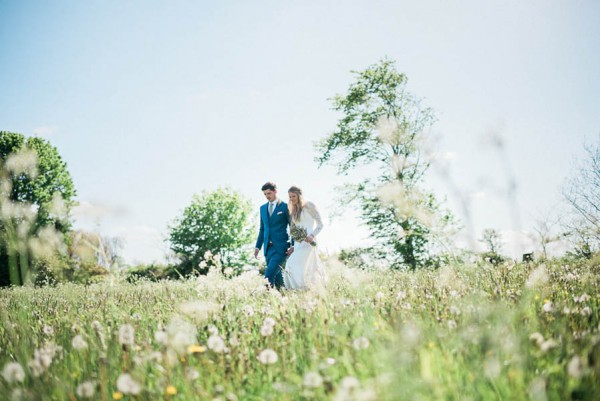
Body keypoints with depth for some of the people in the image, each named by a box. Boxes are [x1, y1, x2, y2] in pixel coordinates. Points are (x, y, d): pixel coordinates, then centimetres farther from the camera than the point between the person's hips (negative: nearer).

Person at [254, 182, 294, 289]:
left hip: (280, 246, -6)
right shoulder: (263, 208, 15)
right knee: (276, 274, 9)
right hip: (268, 247, 6)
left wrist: (293, 245, -8)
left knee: (269, 274, -17)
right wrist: (258, 246, 15)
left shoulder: (285, 206, -2)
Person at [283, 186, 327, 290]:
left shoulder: (309, 206, -3)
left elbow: (320, 224, -5)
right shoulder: (293, 211, 17)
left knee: (293, 265, -19)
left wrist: (312, 236, -19)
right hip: (298, 243, 7)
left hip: (308, 241, -7)